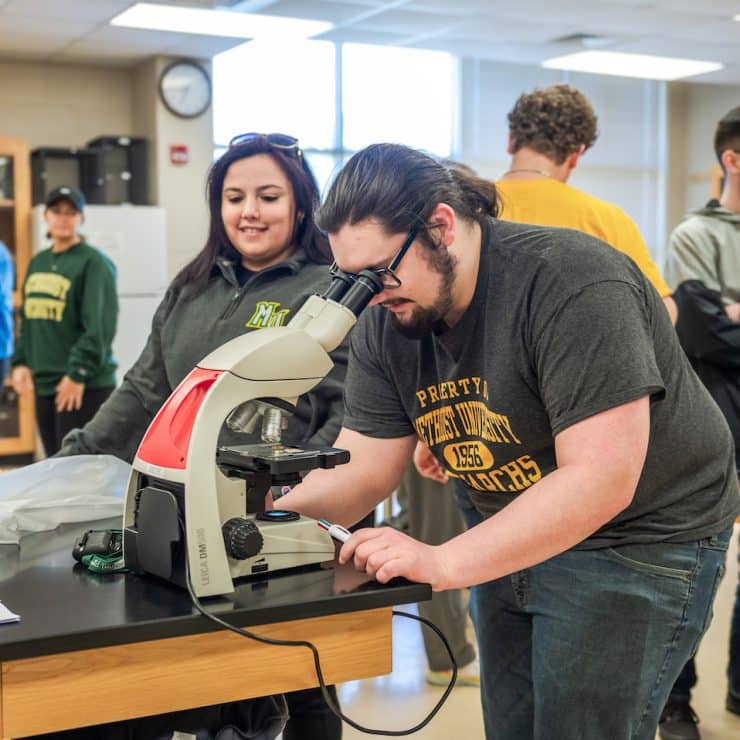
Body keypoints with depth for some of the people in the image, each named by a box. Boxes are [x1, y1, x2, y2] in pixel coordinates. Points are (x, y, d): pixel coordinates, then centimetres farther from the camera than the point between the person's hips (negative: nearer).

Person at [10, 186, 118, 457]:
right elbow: (27, 319, 20)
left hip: (85, 386, -8)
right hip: (44, 384, 8)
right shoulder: (38, 263, 15)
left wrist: (78, 373, -20)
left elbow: (99, 327, -17)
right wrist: (20, 361, 9)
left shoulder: (94, 263, -10)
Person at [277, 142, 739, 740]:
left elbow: (600, 480, -31)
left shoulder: (574, 286, -27)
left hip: (637, 540, -7)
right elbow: (363, 468, -2)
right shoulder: (385, 321, -5)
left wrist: (444, 563, -34)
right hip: (516, 541, 7)